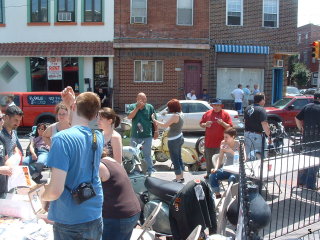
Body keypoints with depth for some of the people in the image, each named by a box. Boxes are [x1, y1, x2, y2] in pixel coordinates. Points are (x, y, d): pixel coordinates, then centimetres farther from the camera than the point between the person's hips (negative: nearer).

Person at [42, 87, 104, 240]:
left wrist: (43, 196, -3)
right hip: (95, 218, 6)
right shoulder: (98, 137, -1)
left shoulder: (62, 138, -20)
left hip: (70, 223, -5)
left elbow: (56, 190, -24)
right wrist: (70, 105, 14)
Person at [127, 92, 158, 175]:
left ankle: (150, 170, 12)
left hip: (147, 136, -2)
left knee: (147, 155, 3)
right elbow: (129, 117, -14)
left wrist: (156, 131, 2)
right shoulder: (132, 106, 2)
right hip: (135, 136, 2)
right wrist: (137, 107, -18)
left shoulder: (150, 107, 2)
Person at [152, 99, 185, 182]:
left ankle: (178, 178, 7)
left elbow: (164, 125, -24)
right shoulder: (180, 114, 7)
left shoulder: (175, 116, -21)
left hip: (174, 140, -10)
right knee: (179, 158, 17)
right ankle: (181, 177, 27)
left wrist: (154, 120, -15)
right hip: (179, 138, 10)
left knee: (175, 160, 0)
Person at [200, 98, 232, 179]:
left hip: (220, 142, -3)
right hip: (208, 141, 3)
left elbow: (230, 127, -3)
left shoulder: (225, 114, -1)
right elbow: (201, 124, 13)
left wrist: (222, 123, -20)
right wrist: (205, 124, -9)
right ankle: (209, 173, 25)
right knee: (208, 159, 11)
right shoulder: (207, 113, 7)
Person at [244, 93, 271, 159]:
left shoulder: (247, 108, 10)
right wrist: (268, 135, -14)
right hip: (257, 136, -8)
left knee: (249, 156, 15)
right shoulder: (261, 110, -14)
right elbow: (264, 124, -22)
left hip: (247, 134, 8)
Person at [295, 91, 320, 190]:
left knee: (305, 159, 18)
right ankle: (310, 183, 6)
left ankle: (301, 180, 24)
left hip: (306, 138, 5)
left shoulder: (307, 107, 5)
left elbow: (297, 119, 7)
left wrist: (301, 129, 13)